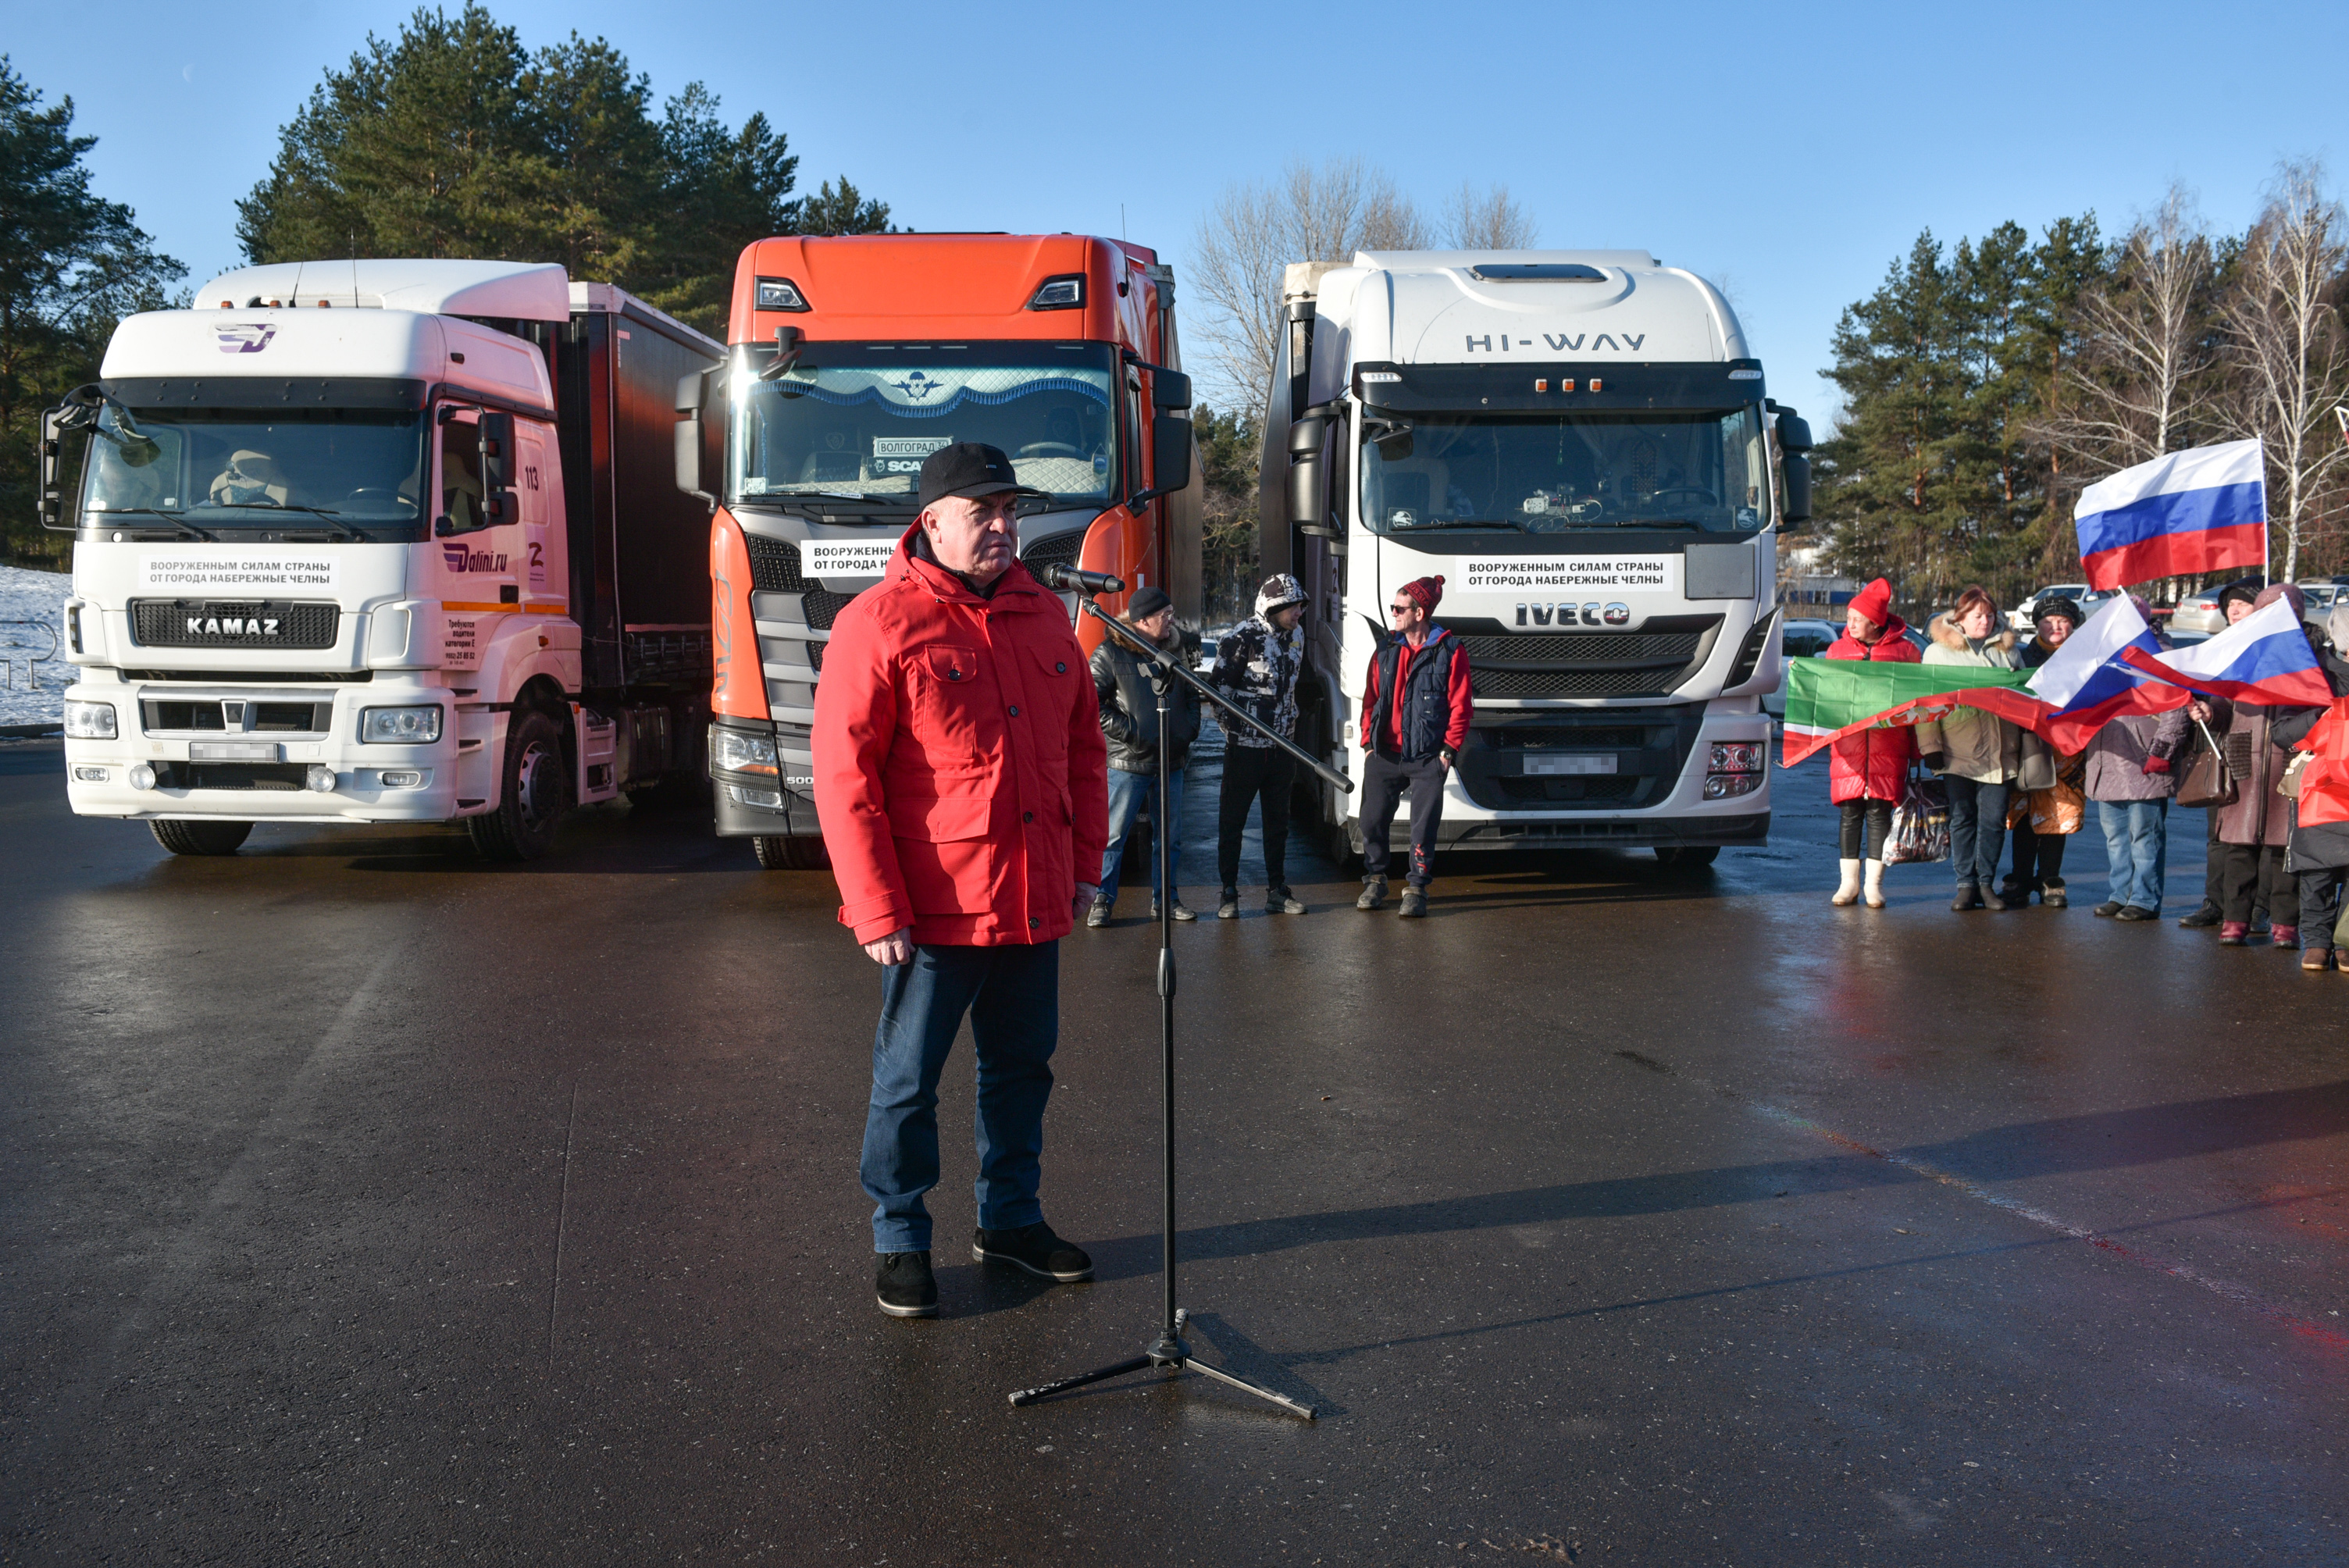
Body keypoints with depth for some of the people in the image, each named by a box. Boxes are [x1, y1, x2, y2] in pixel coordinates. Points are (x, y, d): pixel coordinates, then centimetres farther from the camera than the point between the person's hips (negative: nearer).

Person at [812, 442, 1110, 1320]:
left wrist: (1084, 862, 11)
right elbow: (844, 778, -12)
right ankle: (900, 1242, 23)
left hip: (1035, 905, 6)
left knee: (1021, 1065, 17)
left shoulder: (1043, 617, 10)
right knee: (908, 1081, 6)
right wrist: (876, 910, -15)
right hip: (933, 910, -6)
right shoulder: (878, 624, -9)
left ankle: (1010, 1219, 34)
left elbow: (1083, 747, 16)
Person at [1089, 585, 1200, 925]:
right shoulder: (1111, 652, -6)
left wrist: (1189, 729, 8)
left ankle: (1165, 899, 21)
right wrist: (1127, 732, -14)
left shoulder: (1175, 649, 12)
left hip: (1171, 760, 6)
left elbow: (1191, 695, 23)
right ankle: (1102, 901, 7)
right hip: (1128, 761, -5)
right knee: (1113, 834, -2)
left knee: (1170, 835, 11)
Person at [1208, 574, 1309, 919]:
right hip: (1245, 745, -6)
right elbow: (1218, 684, -10)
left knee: (1278, 820, 13)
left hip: (1282, 745, 6)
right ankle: (1228, 894, 11)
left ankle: (1277, 891, 22)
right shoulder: (1242, 638, -14)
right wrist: (1230, 725, -13)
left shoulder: (1296, 635, 8)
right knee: (1232, 821, 3)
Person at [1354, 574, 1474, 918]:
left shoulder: (1450, 652, -2)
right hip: (1384, 755, 4)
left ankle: (1416, 888, 9)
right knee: (1373, 819, 5)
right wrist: (1368, 742, 7)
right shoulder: (1386, 652, 12)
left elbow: (1460, 706, -3)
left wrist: (1450, 749, -8)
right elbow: (1371, 700, 15)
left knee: (1424, 825, -2)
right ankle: (1375, 880, 23)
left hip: (1427, 758, -4)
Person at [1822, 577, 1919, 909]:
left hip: (1888, 746, -2)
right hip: (1848, 742, 2)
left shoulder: (1904, 651, 5)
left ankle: (1874, 884, 7)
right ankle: (1849, 883, 9)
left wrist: (1916, 748, 1)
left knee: (1879, 811, -1)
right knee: (1850, 811, 1)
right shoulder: (1837, 649, 13)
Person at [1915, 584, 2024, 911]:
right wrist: (1931, 745, -6)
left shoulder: (2007, 650, 16)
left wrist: (2025, 747, 17)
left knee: (1994, 819, 0)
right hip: (1958, 751, -2)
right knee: (1962, 818, 0)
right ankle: (1966, 884, 7)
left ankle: (1986, 883, 10)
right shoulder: (1938, 651, 8)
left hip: (1999, 752, 2)